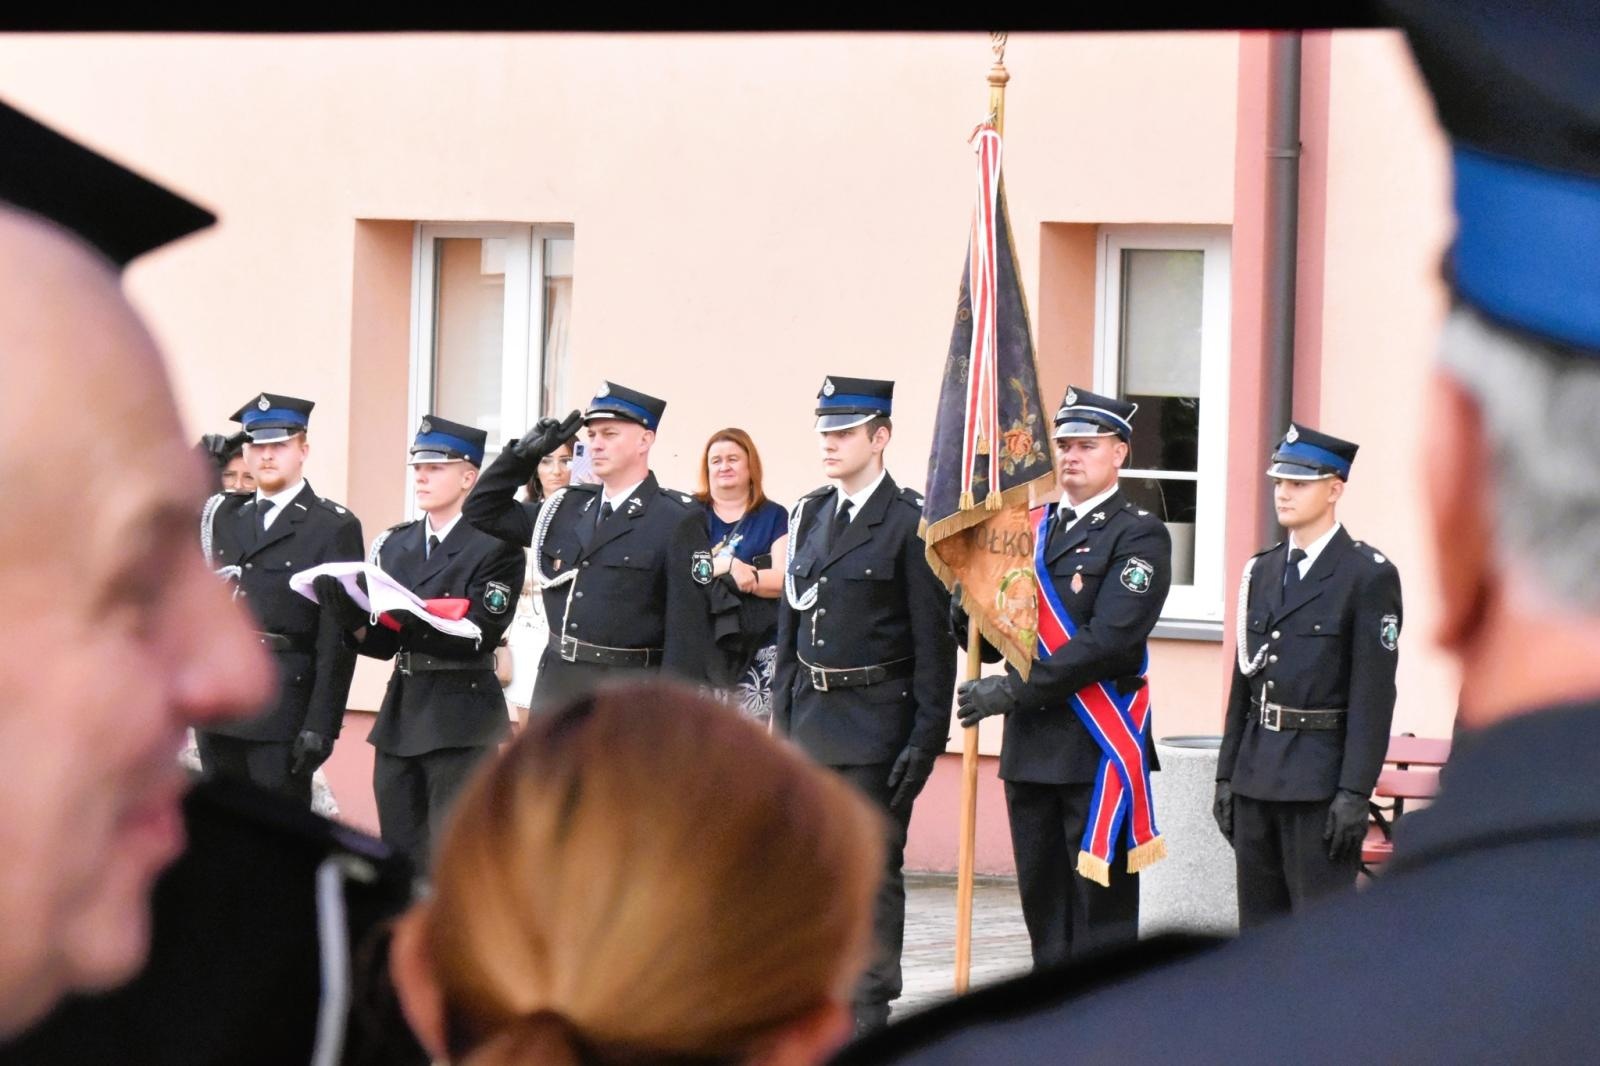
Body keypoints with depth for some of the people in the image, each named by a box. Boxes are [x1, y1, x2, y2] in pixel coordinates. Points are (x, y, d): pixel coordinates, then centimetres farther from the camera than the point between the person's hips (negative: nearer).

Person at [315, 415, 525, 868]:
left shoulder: (496, 547, -5)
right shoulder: (394, 544, 13)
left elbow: (474, 635, -15)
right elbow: (380, 642, 9)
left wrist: (405, 619, -27)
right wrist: (351, 615, -13)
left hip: (461, 718, -6)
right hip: (401, 710, 6)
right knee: (398, 855, 10)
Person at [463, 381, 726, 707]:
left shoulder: (676, 520, -6)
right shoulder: (567, 508, 13)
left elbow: (689, 624, -10)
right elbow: (483, 510, 22)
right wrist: (524, 453, 9)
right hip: (556, 685, 7)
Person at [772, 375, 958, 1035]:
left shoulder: (911, 523, -9)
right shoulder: (810, 515, 11)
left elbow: (933, 639, -10)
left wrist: (927, 738, -13)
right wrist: (781, 712, 11)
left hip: (876, 723, -6)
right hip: (810, 712, 6)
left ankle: (868, 1011, 3)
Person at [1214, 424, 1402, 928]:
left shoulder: (1368, 575, -7)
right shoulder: (1262, 571, 14)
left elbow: (1373, 693, -12)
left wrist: (1355, 792, -17)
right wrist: (1227, 774, 13)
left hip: (1321, 781, -7)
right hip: (1258, 774, 7)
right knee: (1259, 925, 10)